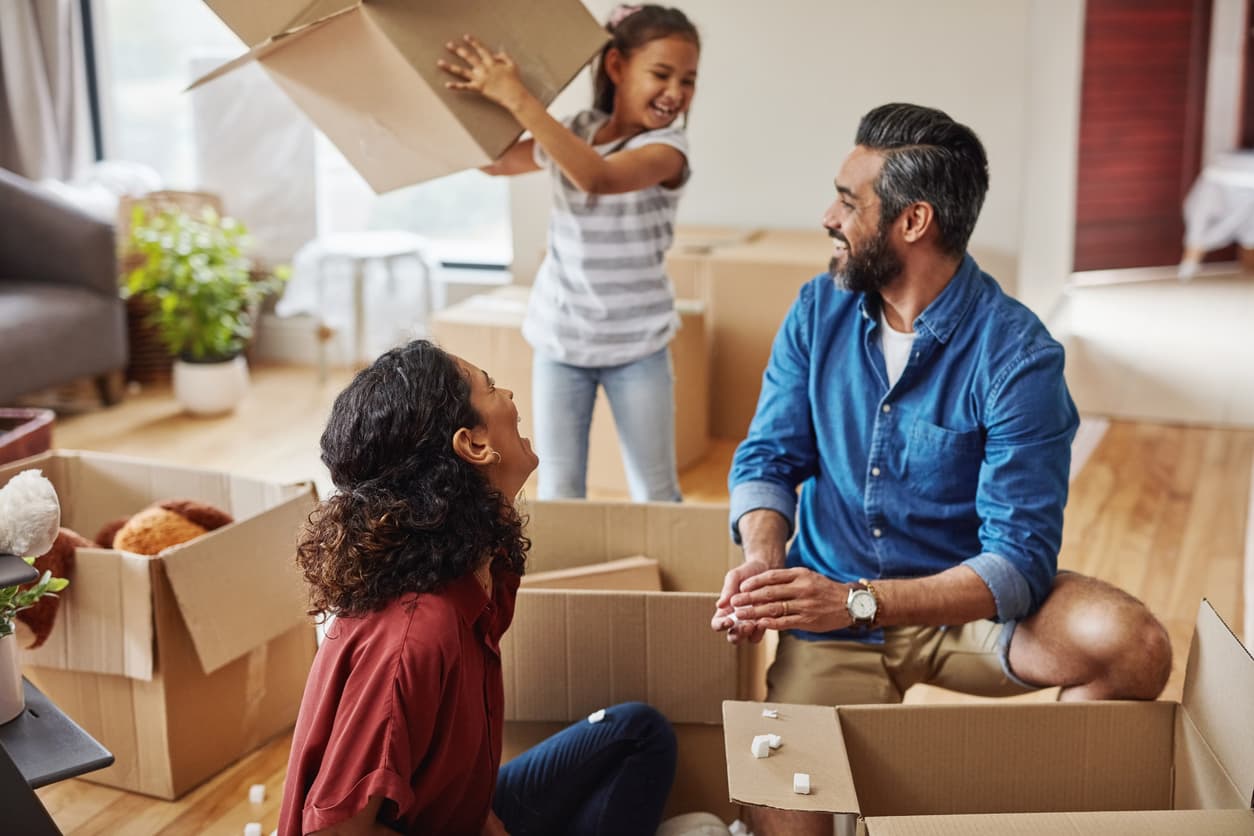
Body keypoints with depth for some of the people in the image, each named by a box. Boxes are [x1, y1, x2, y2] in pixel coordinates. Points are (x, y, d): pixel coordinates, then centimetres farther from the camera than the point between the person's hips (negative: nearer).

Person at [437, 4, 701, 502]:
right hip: (558, 340, 3)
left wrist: (517, 98, -34)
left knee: (657, 494, 7)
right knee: (558, 493, 8)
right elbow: (491, 161, 15)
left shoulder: (667, 147, -14)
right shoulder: (571, 133, 0)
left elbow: (596, 176, -34)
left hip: (636, 347, -3)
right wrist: (477, 97, -1)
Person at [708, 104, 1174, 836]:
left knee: (1132, 645, -27)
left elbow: (1019, 560, -22)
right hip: (834, 610, 2)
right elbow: (768, 458, -1)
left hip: (968, 603, -1)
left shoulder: (1017, 356, -17)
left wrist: (860, 601, -36)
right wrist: (765, 561, -23)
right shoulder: (819, 310, -2)